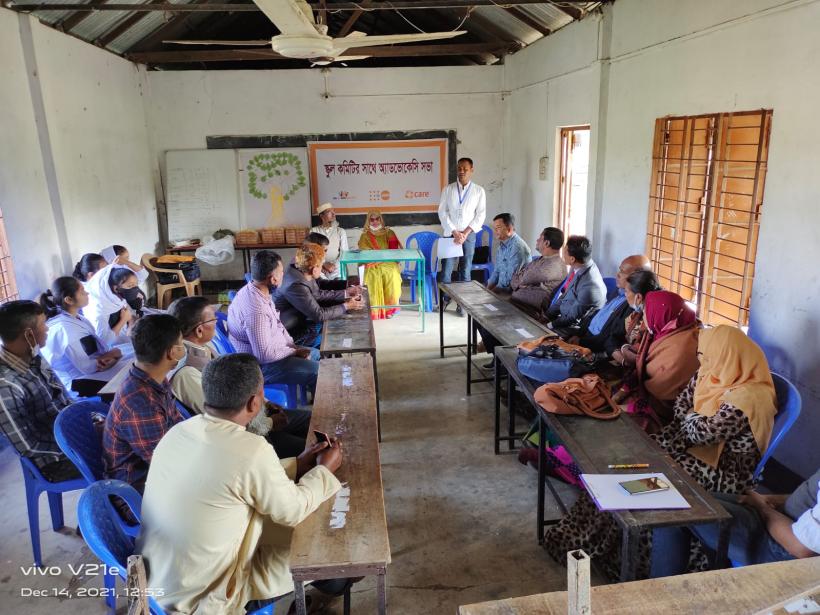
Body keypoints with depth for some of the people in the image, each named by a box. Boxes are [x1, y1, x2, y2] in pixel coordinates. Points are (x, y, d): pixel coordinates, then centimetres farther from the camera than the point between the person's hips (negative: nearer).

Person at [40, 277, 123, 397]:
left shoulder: (77, 318, 4)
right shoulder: (64, 329, -24)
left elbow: (95, 348, 4)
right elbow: (86, 367, -22)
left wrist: (108, 356, -18)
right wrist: (112, 354, -9)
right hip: (80, 382, -9)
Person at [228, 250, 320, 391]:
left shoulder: (256, 291, -1)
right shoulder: (255, 309, -32)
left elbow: (277, 324, 14)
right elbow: (264, 355, -30)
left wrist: (293, 346, 3)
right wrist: (294, 352, -15)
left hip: (270, 350, 10)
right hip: (259, 365, -10)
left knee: (315, 354, 17)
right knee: (319, 371, -13)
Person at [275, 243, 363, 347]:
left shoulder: (301, 272, -7)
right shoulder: (296, 286, -32)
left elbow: (318, 294, 9)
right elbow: (319, 315, -24)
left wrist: (346, 294, 6)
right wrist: (346, 306, -14)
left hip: (300, 320, 9)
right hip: (291, 334, -9)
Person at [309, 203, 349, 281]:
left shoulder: (341, 231, 9)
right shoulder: (314, 231, 9)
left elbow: (344, 252, 2)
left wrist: (334, 265, -14)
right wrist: (323, 264, -13)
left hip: (336, 270, 1)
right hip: (320, 270, -1)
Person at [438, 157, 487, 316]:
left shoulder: (479, 191, 1)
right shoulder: (448, 189, 2)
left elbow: (480, 215, -2)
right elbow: (442, 212, -2)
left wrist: (465, 233, -11)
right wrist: (455, 232, -11)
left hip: (469, 235, 0)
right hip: (450, 234, 0)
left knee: (465, 270, 4)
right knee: (446, 268, 0)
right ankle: (445, 299, 15)